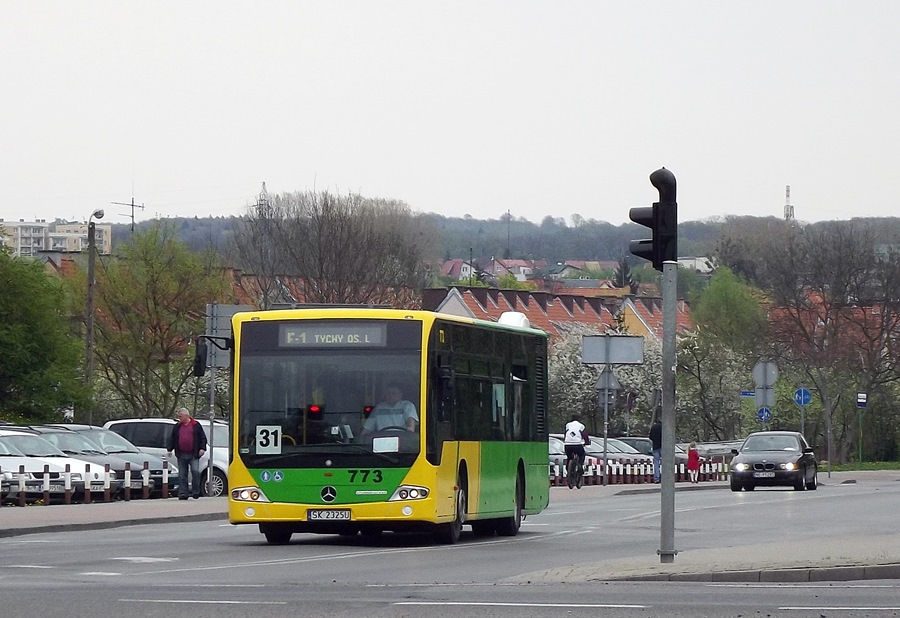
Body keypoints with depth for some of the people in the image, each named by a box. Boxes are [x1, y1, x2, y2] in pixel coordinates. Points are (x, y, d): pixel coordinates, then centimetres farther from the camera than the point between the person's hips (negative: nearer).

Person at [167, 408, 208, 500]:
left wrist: (202, 448, -5)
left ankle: (195, 491, -1)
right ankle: (183, 493, 3)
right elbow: (172, 439, 17)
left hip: (193, 455, -3)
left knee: (195, 471, -14)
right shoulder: (177, 427, 13)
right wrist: (170, 449, 7)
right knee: (182, 475, 2)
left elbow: (203, 437, 4)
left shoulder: (196, 425, 4)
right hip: (181, 455, 3)